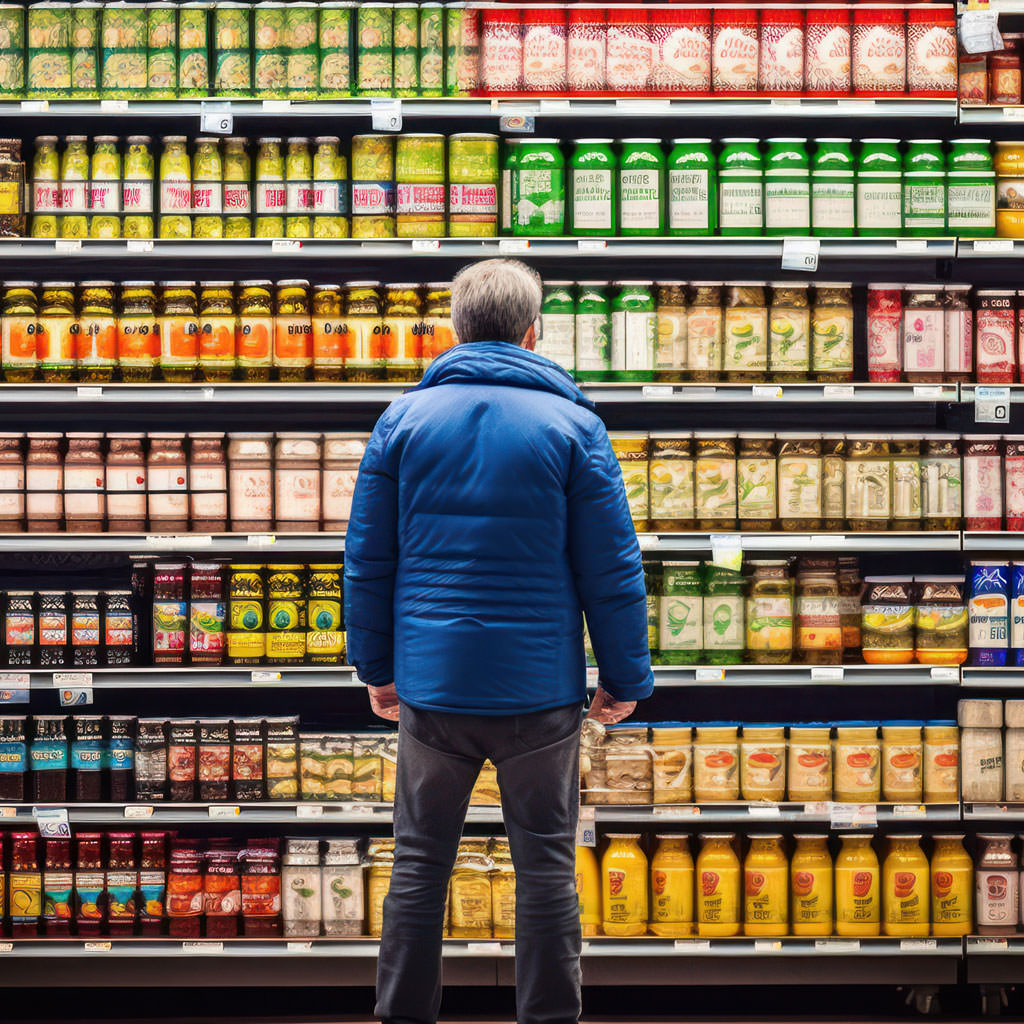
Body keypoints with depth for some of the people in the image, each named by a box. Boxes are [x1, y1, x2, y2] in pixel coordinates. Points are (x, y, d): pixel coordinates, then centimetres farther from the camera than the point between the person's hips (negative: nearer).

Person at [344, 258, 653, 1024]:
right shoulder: (572, 424, -2)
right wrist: (626, 679, 5)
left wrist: (376, 666, 15)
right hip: (539, 688, -2)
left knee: (420, 864, 10)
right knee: (546, 868, 5)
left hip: (431, 682, 2)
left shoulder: (404, 419, 4)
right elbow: (612, 570, -3)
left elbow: (367, 559, 6)